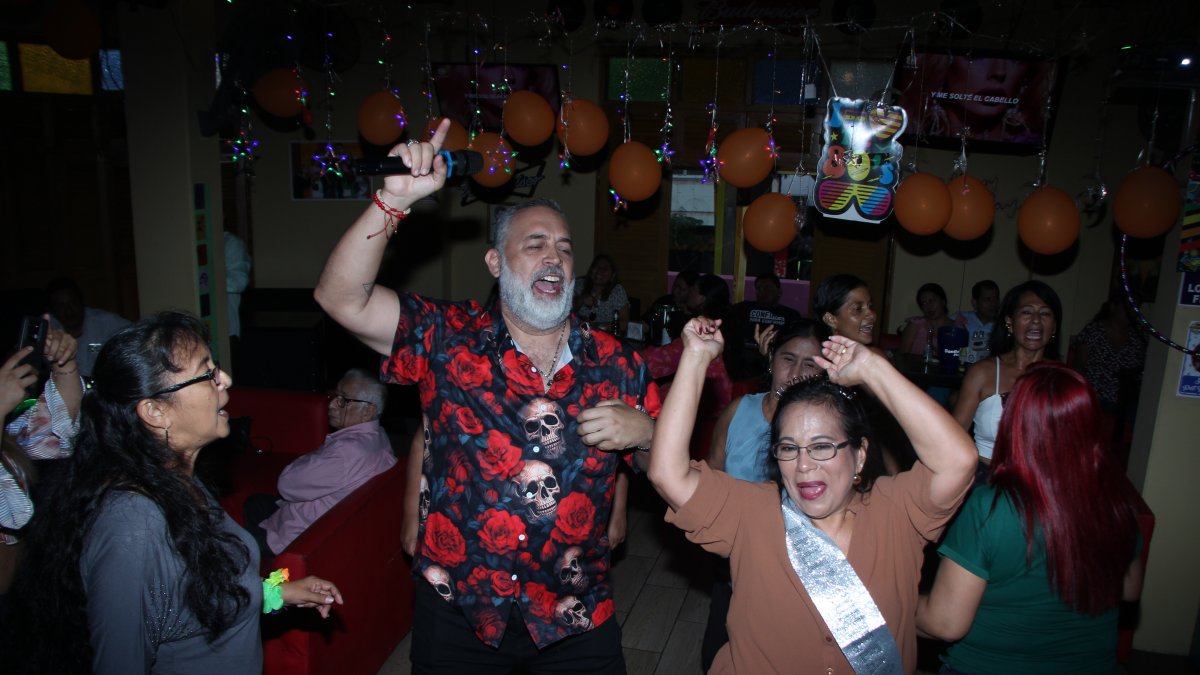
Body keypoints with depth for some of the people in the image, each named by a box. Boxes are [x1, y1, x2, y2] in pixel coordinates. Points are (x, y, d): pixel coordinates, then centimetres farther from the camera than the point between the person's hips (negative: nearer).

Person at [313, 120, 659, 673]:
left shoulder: (615, 363, -1)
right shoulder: (450, 339, -6)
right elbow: (341, 297, -17)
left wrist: (644, 431, -14)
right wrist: (395, 199, -26)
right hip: (457, 609, -1)